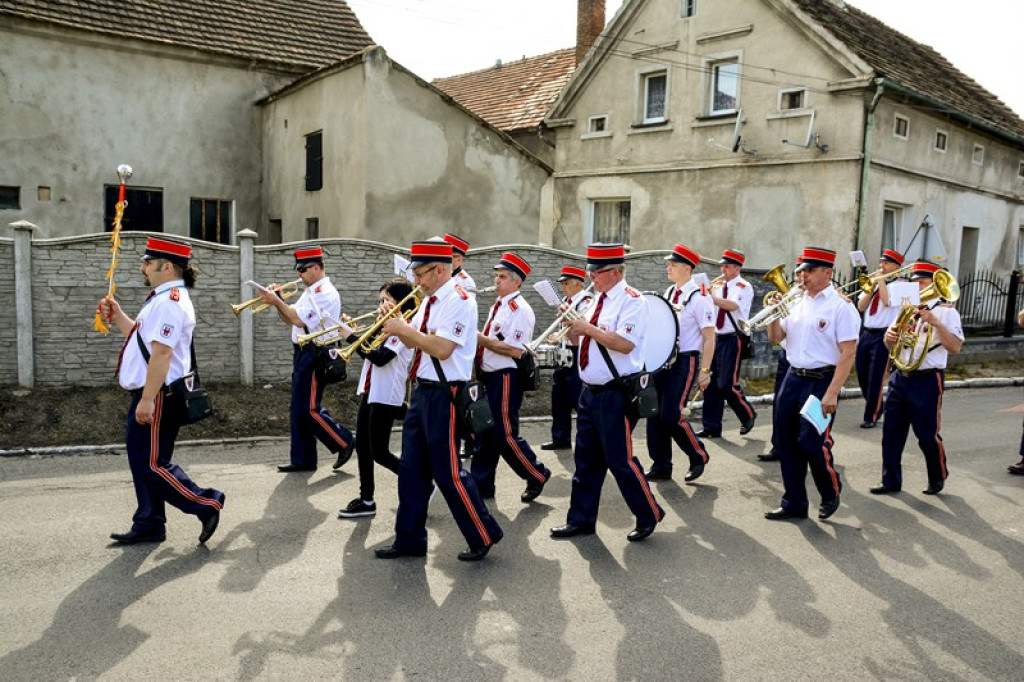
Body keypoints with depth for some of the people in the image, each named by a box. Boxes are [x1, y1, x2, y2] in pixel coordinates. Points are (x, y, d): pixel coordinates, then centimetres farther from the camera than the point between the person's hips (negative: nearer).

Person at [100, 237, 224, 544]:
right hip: (149, 394, 11)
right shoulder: (164, 300, 17)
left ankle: (207, 504, 0)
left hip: (158, 396, -11)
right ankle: (148, 525, 22)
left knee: (152, 464, -7)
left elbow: (161, 353, -25)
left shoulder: (169, 303, -18)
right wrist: (118, 316, 16)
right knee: (142, 461, 14)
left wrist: (147, 399, -27)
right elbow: (144, 337, 26)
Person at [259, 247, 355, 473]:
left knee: (308, 409, -9)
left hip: (315, 356, -10)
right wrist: (277, 300, 3)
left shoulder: (325, 293, -14)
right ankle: (302, 460, 17)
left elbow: (300, 320, -22)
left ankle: (344, 442, 7)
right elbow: (289, 319, 18)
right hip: (303, 354, 10)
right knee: (299, 410, 10)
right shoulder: (310, 292, 18)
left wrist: (277, 302, -14)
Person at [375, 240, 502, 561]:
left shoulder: (459, 301, -15)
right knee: (411, 469, 12)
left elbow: (442, 348, -24)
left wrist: (405, 329, -18)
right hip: (422, 391, 9)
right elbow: (414, 341, 19)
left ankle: (484, 535, 15)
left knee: (448, 472, -2)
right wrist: (396, 323, 2)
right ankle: (409, 539, 24)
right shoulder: (429, 301, 14)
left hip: (444, 395, -9)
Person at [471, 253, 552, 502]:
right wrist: (477, 339, 4)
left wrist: (481, 339, -19)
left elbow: (515, 350, -23)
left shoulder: (520, 309, -14)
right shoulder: (498, 306, 15)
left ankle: (537, 476, 16)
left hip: (506, 378, -9)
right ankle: (482, 483, 23)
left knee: (505, 435, -3)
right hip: (489, 377, 9)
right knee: (485, 432, 13)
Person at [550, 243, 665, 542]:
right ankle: (581, 520, 23)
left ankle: (649, 515, 19)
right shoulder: (599, 300, 14)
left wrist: (589, 328, -20)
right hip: (590, 391, 9)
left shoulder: (632, 300, -13)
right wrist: (574, 325, 0)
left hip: (615, 394, -8)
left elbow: (625, 344, -25)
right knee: (586, 459, 13)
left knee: (619, 459, -1)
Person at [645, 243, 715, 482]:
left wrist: (704, 371, -15)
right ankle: (661, 466, 18)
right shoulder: (669, 293, 11)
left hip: (684, 361, -7)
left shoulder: (699, 297, -11)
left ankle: (698, 456, 13)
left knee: (671, 415, -11)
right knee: (655, 414, 7)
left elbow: (709, 337, -12)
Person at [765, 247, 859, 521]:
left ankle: (831, 492, 21)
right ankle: (794, 503, 20)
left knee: (812, 444, -7)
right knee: (787, 441, 7)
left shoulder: (841, 306, -9)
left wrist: (832, 394, -19)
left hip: (821, 381, -6)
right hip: (793, 378, 7)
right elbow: (775, 338, 14)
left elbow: (848, 353, -14)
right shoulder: (797, 302, 10)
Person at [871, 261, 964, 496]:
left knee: (927, 434, 4)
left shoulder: (946, 311, -5)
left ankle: (938, 478, 27)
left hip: (927, 380, -6)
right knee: (892, 431, 7)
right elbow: (890, 345, 16)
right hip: (900, 377, 6)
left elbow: (955, 348, -16)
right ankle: (891, 480, 19)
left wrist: (935, 323, -26)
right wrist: (889, 336, -7)